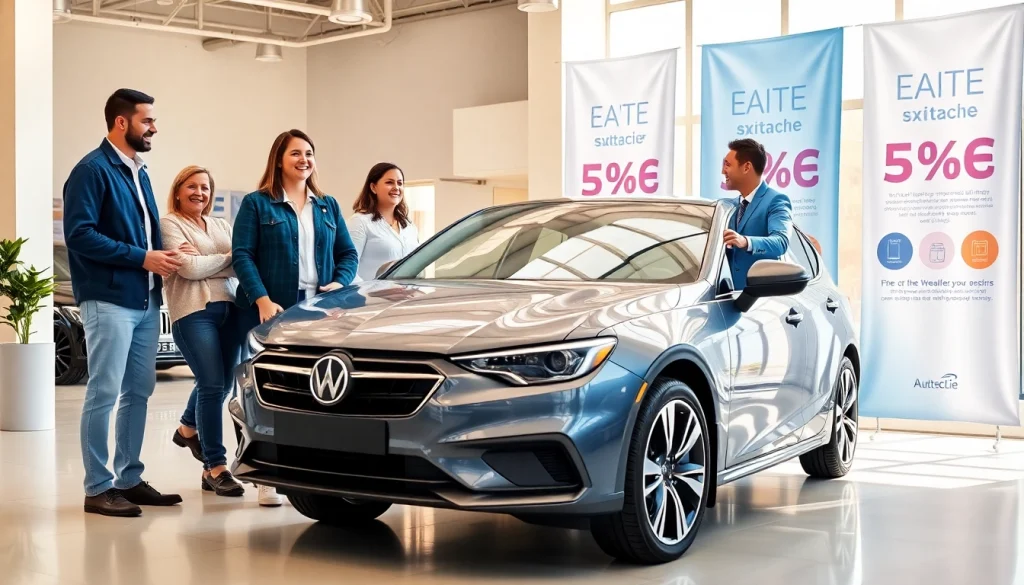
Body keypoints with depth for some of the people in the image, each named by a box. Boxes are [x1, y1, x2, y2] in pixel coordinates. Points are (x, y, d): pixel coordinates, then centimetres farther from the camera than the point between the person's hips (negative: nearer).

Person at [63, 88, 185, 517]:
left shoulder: (139, 173, 18)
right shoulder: (93, 170, -8)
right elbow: (79, 233, -17)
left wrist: (163, 257, 4)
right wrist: (142, 257, -18)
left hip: (146, 300, 9)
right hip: (109, 300, -9)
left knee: (139, 391, 11)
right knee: (104, 393, -5)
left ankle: (129, 479, 20)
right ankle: (99, 488, 1)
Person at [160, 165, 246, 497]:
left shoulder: (222, 226, 22)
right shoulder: (169, 224, 4)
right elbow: (188, 267, -9)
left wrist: (205, 264, -9)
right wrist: (228, 257, 1)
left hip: (229, 309, 6)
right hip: (193, 311, -6)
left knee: (222, 384, 12)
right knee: (212, 385, -11)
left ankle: (188, 429, 41)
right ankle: (215, 467, -3)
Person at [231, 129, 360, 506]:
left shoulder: (328, 206, 18)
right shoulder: (256, 204, 4)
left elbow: (348, 252, 16)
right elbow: (242, 255, -4)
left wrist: (339, 283, -4)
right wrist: (263, 301, -16)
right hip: (273, 311, -4)